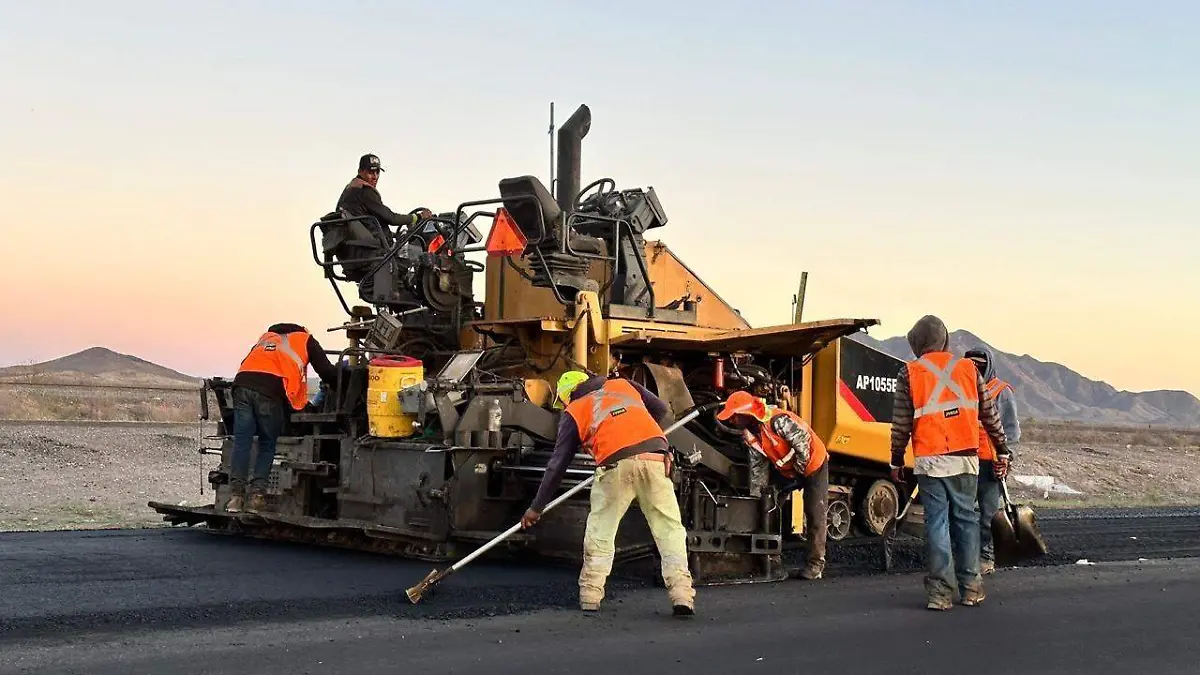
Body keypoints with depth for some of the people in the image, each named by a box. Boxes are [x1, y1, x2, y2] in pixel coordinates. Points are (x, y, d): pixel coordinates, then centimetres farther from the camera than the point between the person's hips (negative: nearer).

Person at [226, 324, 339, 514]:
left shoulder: (266, 336, 38)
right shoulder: (306, 339, 25)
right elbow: (327, 372, 19)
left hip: (242, 384, 3)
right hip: (271, 392, -3)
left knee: (241, 443, 2)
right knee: (267, 446, 7)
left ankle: (236, 495, -7)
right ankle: (257, 495, -3)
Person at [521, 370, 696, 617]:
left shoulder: (573, 412, 20)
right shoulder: (623, 384, 28)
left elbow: (557, 464, 19)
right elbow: (661, 409, 29)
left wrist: (537, 508, 25)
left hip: (617, 464, -2)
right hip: (656, 457, 2)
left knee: (600, 530, 15)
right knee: (669, 529, 6)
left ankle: (590, 594, 15)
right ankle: (682, 594, -2)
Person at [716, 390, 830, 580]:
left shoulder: (777, 421, -33)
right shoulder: (752, 433, -4)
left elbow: (803, 442, -30)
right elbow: (757, 466, 4)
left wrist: (798, 473, -19)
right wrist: (754, 495, 2)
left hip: (813, 465, -8)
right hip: (787, 470, 8)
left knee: (815, 515, -10)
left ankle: (815, 563, -5)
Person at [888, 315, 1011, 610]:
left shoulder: (909, 374, 0)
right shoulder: (968, 368, 7)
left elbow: (901, 424, -1)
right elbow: (990, 415, 12)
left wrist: (896, 461, 8)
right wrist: (1002, 450, 21)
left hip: (930, 461, -2)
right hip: (965, 459, 2)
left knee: (936, 523, 1)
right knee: (966, 520, 11)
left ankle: (939, 591, -1)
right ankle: (970, 587, 15)